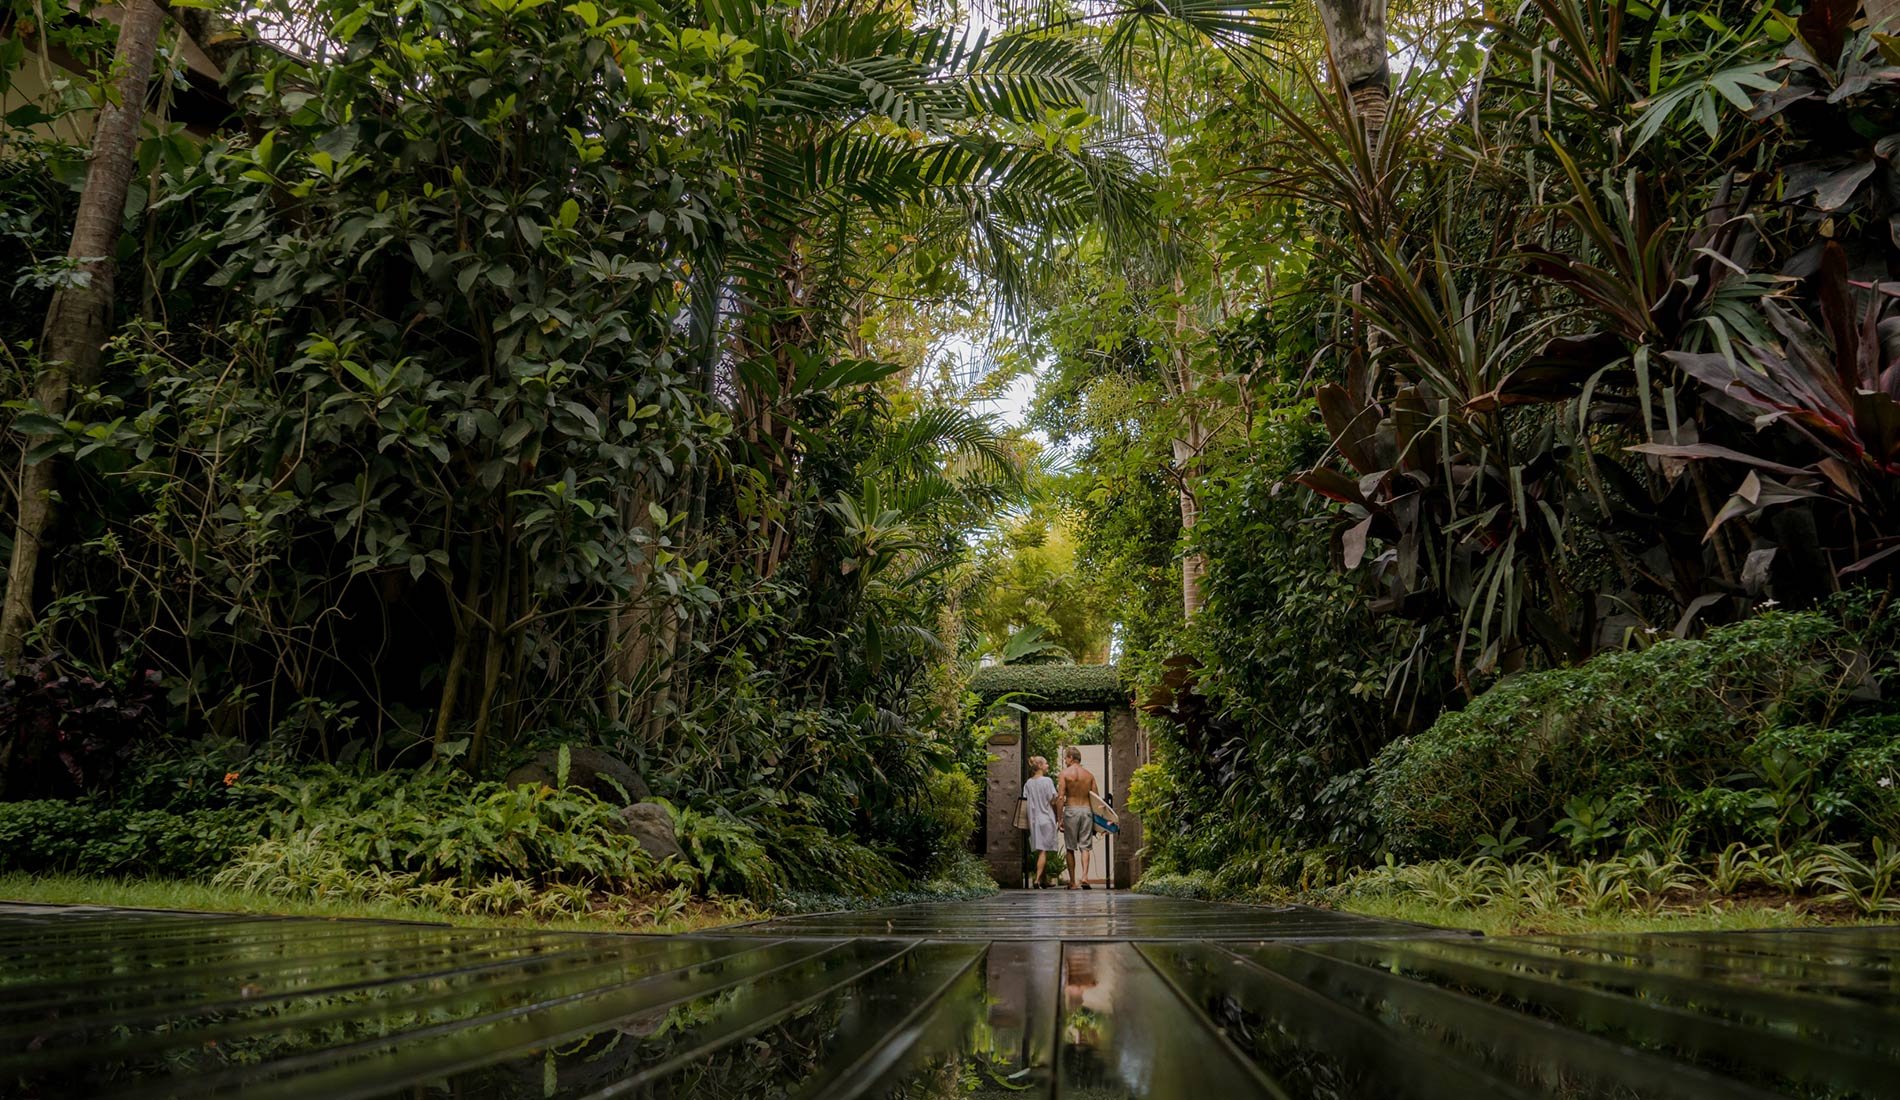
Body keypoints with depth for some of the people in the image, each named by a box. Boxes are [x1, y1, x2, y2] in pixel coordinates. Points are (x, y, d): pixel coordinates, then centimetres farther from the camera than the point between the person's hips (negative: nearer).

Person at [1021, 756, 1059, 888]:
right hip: (1046, 819, -6)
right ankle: (1038, 880, -12)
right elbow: (1053, 802, -9)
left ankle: (1042, 881, 17)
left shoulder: (1028, 783, 7)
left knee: (1039, 851, 13)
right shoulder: (1047, 781, -9)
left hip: (1033, 820, 6)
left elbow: (1025, 802, 8)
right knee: (1044, 851, -4)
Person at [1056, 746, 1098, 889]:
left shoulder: (1065, 773, -4)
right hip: (1086, 810, 3)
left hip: (1071, 810, -3)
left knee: (1071, 848, 7)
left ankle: (1072, 882, 9)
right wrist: (1096, 818, 14)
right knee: (1084, 846, 5)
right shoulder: (1089, 775, 8)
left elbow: (1061, 798, -9)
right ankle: (1084, 875, -15)